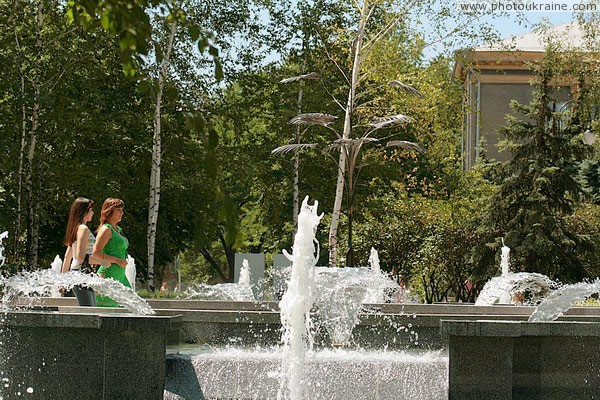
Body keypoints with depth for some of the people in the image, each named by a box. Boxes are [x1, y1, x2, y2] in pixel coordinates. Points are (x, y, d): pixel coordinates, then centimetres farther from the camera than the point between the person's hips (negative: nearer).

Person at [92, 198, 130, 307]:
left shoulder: (118, 229, 19)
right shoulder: (106, 229, -9)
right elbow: (95, 253, -17)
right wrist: (117, 260, -16)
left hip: (120, 277, 9)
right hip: (108, 277, -9)